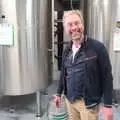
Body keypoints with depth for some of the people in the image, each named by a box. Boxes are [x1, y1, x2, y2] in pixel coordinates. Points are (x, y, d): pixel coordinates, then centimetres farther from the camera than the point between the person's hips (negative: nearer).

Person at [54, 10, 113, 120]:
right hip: (69, 100, 6)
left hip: (88, 102, -5)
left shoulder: (97, 47, -14)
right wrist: (59, 93, 18)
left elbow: (107, 77, -13)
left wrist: (108, 105, -14)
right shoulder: (67, 51, 5)